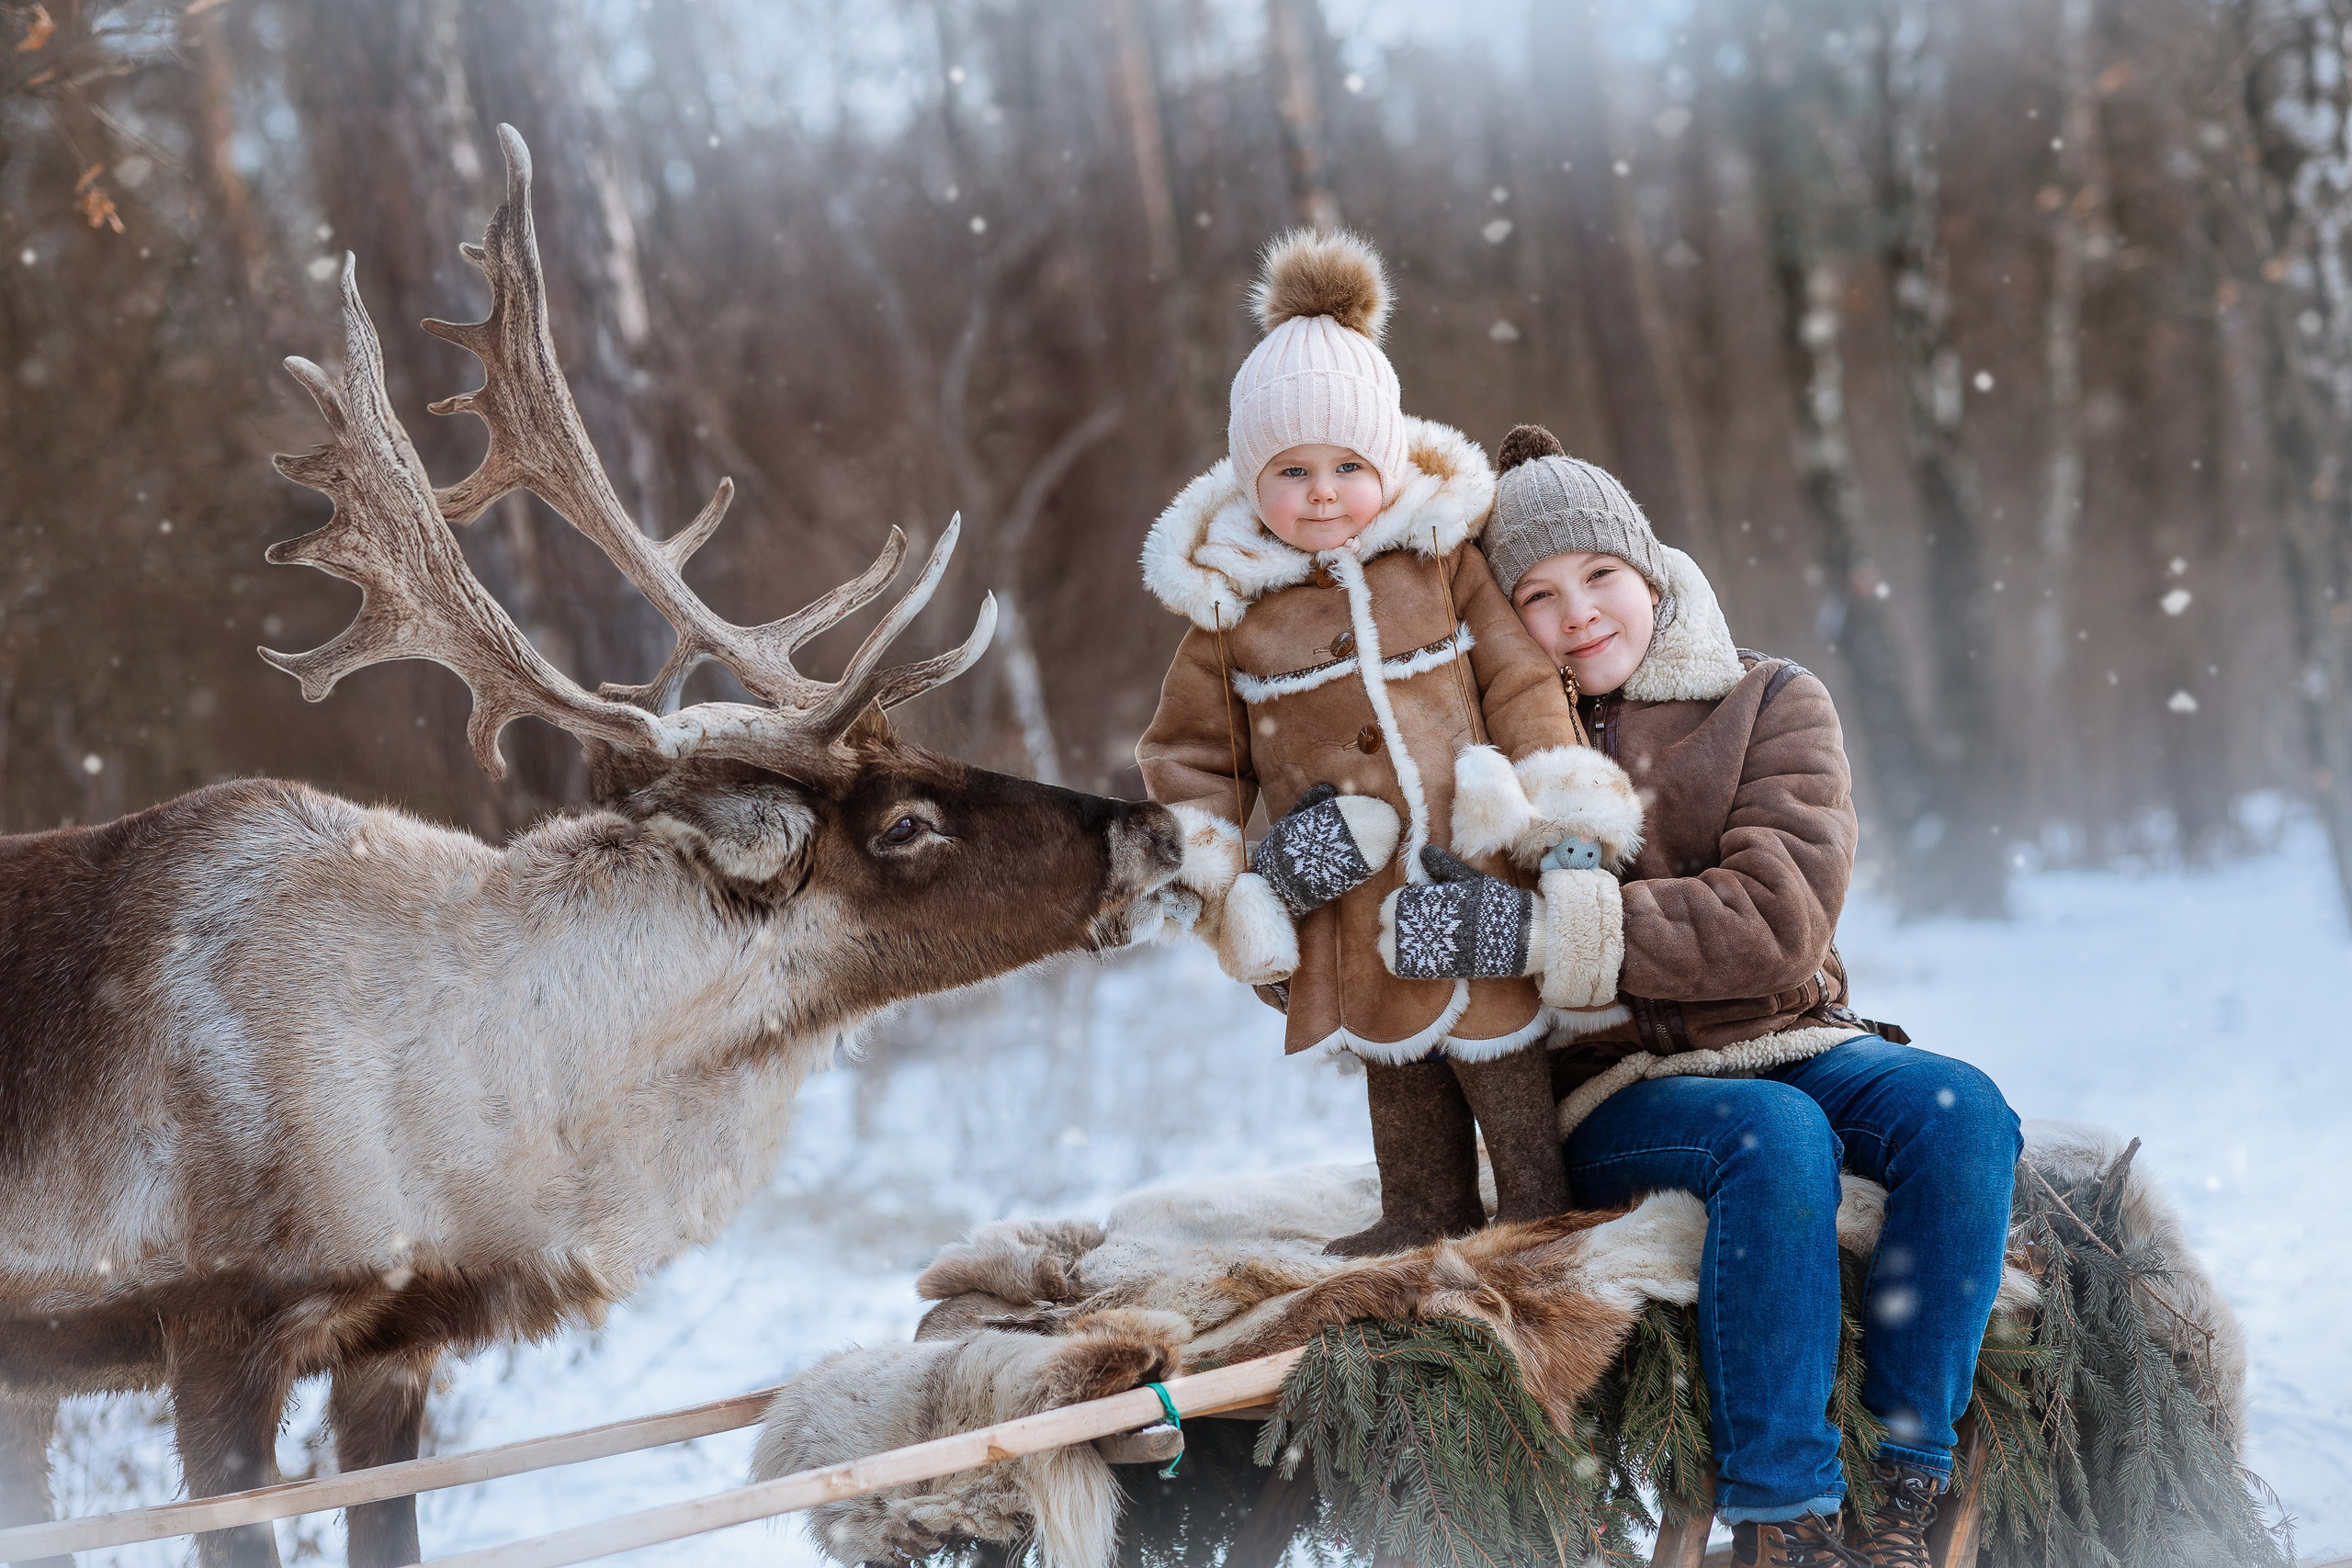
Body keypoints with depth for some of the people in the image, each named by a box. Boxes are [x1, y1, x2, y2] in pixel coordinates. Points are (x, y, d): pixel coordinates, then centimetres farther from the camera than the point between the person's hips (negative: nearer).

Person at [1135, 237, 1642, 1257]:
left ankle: (1540, 1213, 17)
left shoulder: (1444, 556, -1)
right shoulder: (1231, 605, 0)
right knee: (1394, 1057, 13)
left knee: (1496, 1036, 5)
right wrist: (1217, 882, -2)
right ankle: (1425, 1214, 27)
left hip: (1473, 863, -1)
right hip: (1352, 898, 2)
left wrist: (1559, 807, -7)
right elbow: (1190, 753, 7)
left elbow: (1520, 680, 1)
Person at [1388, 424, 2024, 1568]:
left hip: (1791, 1041, 2)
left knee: (1962, 1113, -28)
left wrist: (1548, 927, -24)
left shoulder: (1769, 705, 2)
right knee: (1775, 1134, -34)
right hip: (1618, 1090, -2)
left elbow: (1778, 925, -13)